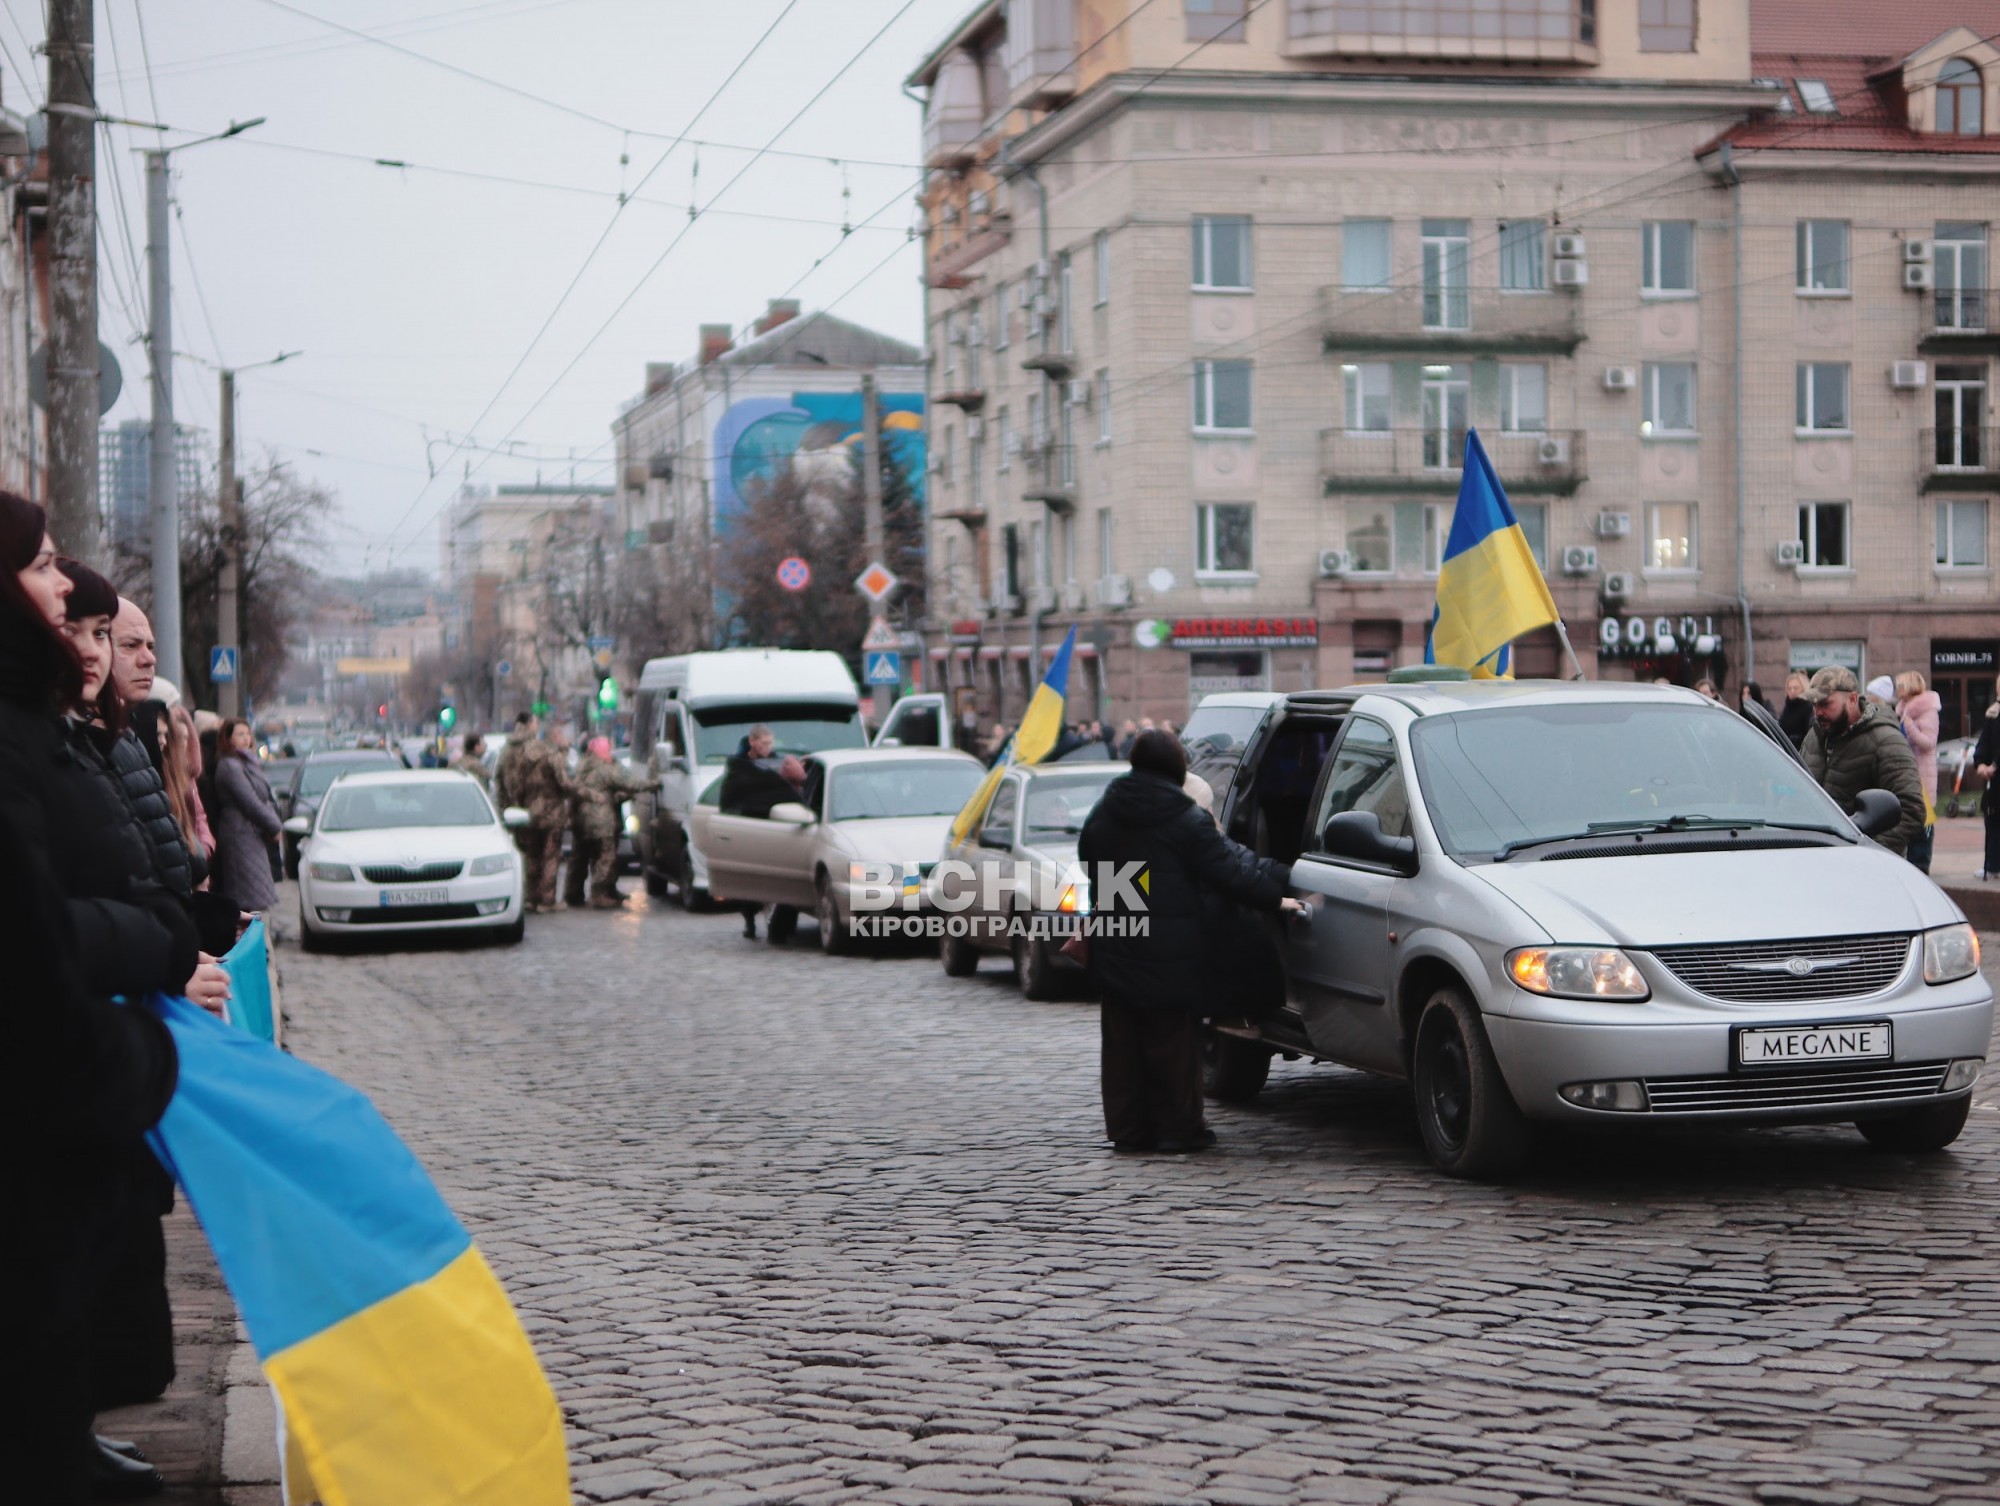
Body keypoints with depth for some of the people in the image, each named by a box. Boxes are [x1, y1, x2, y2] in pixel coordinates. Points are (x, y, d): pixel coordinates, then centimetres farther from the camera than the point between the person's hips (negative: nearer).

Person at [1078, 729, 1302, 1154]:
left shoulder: (1104, 813, 7)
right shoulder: (1186, 819, -11)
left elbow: (1089, 861, 19)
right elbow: (1228, 871, -10)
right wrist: (1272, 899, 0)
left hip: (1116, 954, 5)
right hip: (1170, 955, -5)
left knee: (1123, 1043, 9)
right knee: (1173, 1043, 1)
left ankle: (1127, 1128, 10)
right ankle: (1176, 1127, 3)